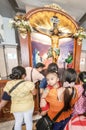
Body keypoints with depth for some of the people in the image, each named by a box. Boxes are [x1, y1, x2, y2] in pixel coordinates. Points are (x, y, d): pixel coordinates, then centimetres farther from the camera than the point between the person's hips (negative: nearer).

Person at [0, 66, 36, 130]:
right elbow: (34, 93, -12)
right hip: (28, 106, -2)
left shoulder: (8, 84, -19)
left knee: (18, 122, 29)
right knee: (28, 121, 24)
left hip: (16, 107, 3)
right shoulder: (29, 83, -29)